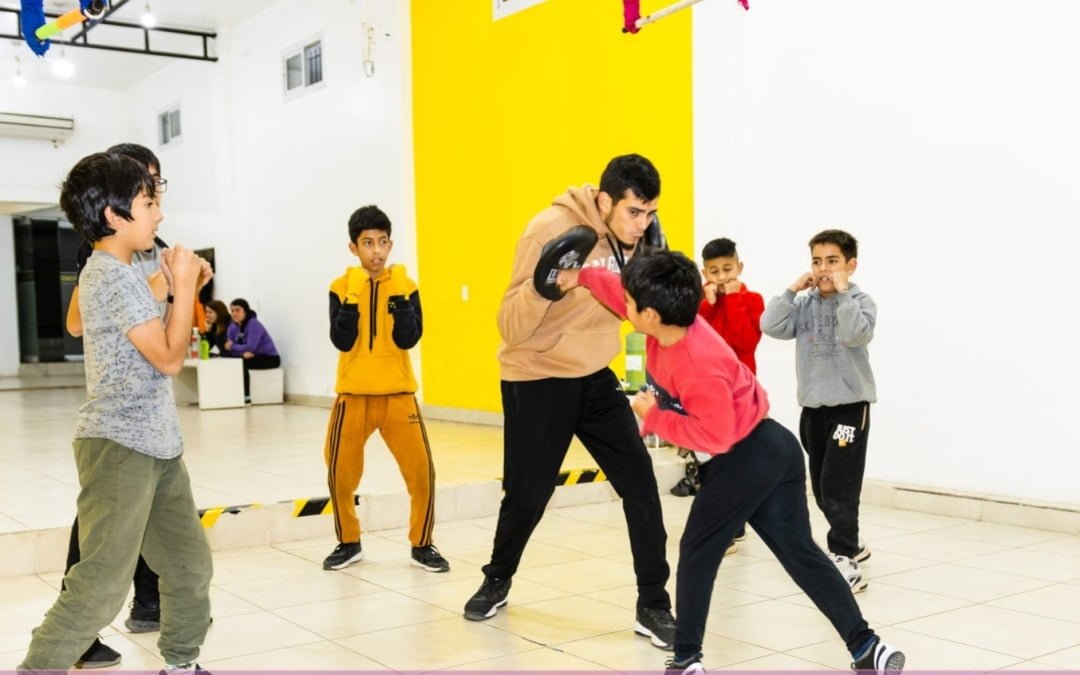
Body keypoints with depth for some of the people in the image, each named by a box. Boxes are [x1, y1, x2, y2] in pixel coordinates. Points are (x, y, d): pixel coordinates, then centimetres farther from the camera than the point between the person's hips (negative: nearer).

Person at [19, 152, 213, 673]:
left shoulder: (114, 273, 16)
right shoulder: (114, 276, -16)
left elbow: (156, 341, 23)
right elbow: (169, 357, -19)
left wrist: (185, 288, 10)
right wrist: (183, 284, -11)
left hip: (154, 444, 10)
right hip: (119, 445, -10)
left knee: (190, 565, 15)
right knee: (101, 584, -12)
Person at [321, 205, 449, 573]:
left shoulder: (405, 284, 0)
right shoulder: (341, 287, 0)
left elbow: (408, 339, -10)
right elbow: (341, 341, -11)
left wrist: (398, 295, -19)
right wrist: (353, 296, -19)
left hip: (398, 394, 0)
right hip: (353, 395, 0)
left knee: (422, 471, -5)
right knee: (340, 474, 4)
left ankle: (422, 545, 13)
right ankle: (348, 543, 26)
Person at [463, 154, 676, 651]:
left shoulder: (632, 237, -2)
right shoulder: (552, 228, -22)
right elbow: (512, 328, -23)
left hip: (594, 376, 5)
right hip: (536, 379, -5)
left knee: (641, 485, -4)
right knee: (528, 494, 3)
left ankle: (653, 607, 8)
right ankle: (497, 581, 33)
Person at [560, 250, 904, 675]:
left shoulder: (698, 365, -28)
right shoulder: (671, 322, -2)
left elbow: (714, 435, -27)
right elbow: (628, 292, 17)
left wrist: (654, 417, -19)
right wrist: (581, 277, 15)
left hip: (746, 458, -10)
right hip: (770, 449, 10)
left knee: (698, 552, 4)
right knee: (800, 552, 13)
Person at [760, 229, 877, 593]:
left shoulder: (860, 302, -7)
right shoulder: (805, 304, 4)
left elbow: (856, 334, -27)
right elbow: (771, 326, -9)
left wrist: (843, 291, -23)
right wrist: (792, 289, -9)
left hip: (850, 405, -5)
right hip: (813, 406, 6)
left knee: (838, 485, -12)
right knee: (821, 487, 14)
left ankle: (844, 559, -6)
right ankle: (851, 542, 34)